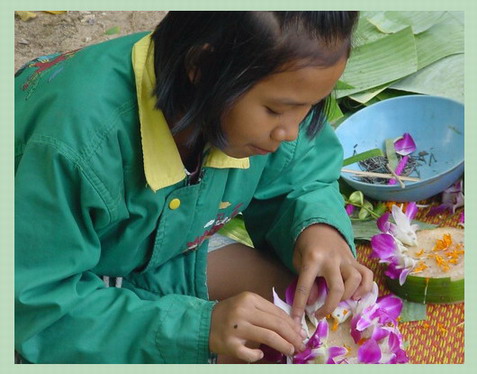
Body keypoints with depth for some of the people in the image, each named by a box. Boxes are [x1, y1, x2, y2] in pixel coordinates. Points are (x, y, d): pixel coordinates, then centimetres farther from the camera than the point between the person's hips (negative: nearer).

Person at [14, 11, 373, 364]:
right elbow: (38, 303, -33)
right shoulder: (78, 138, -40)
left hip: (171, 253, 6)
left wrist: (319, 226, -27)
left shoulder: (262, 97, -20)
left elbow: (305, 180, -2)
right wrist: (198, 326, -41)